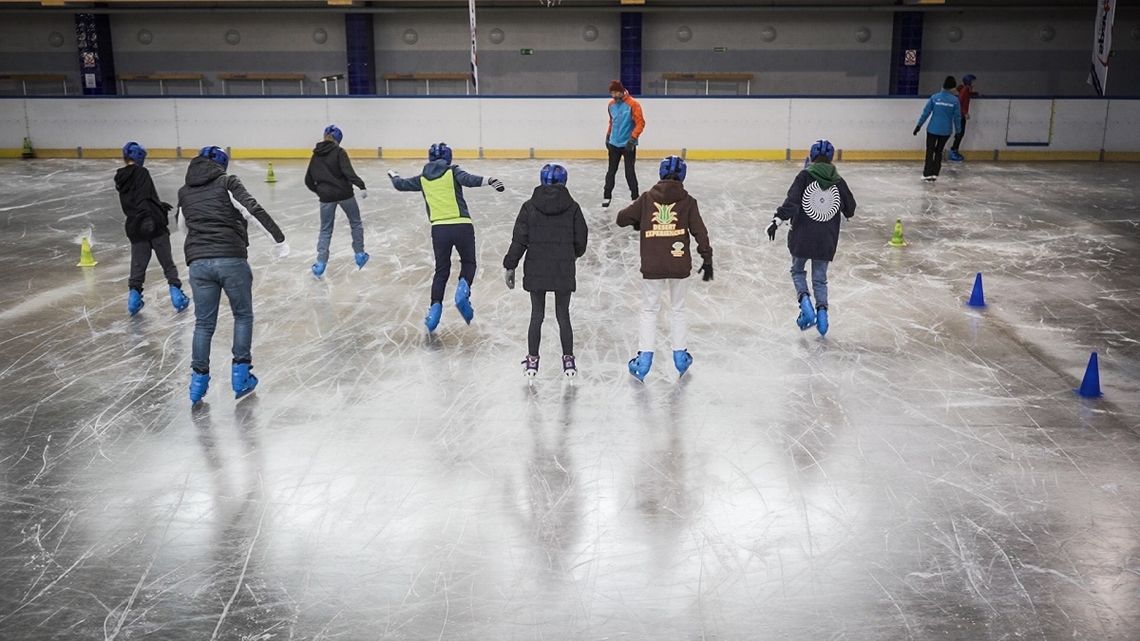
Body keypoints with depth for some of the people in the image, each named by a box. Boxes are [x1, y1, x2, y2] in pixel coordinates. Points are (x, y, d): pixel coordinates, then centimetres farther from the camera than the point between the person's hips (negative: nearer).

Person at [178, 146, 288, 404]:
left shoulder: (184, 192, 17)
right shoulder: (226, 181, 4)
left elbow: (184, 226, 22)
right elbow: (255, 208, -9)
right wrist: (280, 237, -9)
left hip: (198, 262, 3)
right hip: (231, 258, -3)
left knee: (203, 322, 14)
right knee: (243, 315, 14)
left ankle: (199, 377, 14)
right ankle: (241, 373, 12)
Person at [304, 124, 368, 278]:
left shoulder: (316, 155, 7)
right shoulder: (339, 152, -7)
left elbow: (308, 180, 11)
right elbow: (348, 172, -21)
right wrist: (361, 186, -23)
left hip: (326, 196, 3)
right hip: (344, 193, -3)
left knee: (325, 230, 12)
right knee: (356, 223, 18)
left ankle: (320, 263, 4)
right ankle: (359, 255, 23)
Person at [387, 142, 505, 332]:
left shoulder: (423, 178, 13)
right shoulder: (453, 172, 3)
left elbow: (401, 185, 26)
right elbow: (469, 180, -17)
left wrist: (393, 176, 47)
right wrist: (489, 181, -29)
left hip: (439, 229, 2)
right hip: (462, 226, -2)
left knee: (442, 270, 15)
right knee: (468, 262, 18)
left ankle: (435, 307, 2)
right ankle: (463, 289, -10)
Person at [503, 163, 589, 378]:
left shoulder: (529, 207, -4)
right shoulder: (572, 207, -3)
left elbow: (519, 240, -5)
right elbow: (580, 241, 1)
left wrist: (510, 266, 2)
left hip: (536, 271, 0)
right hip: (564, 271, 0)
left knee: (536, 315, 11)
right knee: (563, 316, 11)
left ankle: (532, 360, 17)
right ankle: (568, 360, 17)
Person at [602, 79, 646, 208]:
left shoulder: (633, 104, -13)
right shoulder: (611, 104, 6)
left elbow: (640, 123, -15)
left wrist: (633, 138, -21)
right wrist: (608, 136, 19)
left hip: (628, 145, -5)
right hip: (614, 144, 5)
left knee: (629, 172, -3)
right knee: (611, 171, 10)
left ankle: (635, 197, 7)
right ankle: (607, 196, 19)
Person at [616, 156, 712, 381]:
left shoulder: (646, 198, 1)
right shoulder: (688, 201, 0)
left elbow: (622, 218, 3)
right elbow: (699, 232, -3)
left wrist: (638, 223, 23)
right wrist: (707, 259, 4)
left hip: (651, 267, 0)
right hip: (679, 266, 1)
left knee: (649, 310, 13)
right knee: (678, 309, 18)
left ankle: (644, 357, 10)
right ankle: (680, 354, 25)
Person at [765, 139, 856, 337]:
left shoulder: (805, 176, -6)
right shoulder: (838, 181, 2)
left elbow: (792, 200, -19)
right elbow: (850, 209, 10)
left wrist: (778, 219, -25)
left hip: (802, 236, -2)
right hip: (826, 239, 2)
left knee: (798, 270, 17)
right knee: (820, 278, 15)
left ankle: (804, 300, -6)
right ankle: (822, 308, -1)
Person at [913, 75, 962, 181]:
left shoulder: (935, 97, -7)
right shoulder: (955, 100, -6)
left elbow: (926, 112, -5)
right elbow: (957, 117, -2)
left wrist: (919, 125, 3)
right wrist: (957, 130, 10)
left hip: (933, 129, -1)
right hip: (946, 131, 1)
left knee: (930, 151, 7)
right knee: (939, 151, 15)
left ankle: (928, 174, 1)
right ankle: (935, 174, 13)